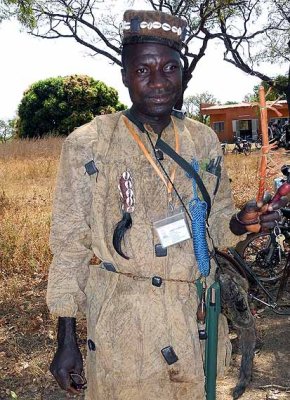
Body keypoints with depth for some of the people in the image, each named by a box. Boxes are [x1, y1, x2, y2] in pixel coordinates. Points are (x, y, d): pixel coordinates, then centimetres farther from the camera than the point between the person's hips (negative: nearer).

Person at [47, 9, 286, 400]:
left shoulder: (204, 141, 2)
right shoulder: (88, 145, -9)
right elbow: (70, 246, -5)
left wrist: (239, 222, -11)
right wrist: (67, 341, -5)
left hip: (196, 323, 4)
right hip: (122, 331, -3)